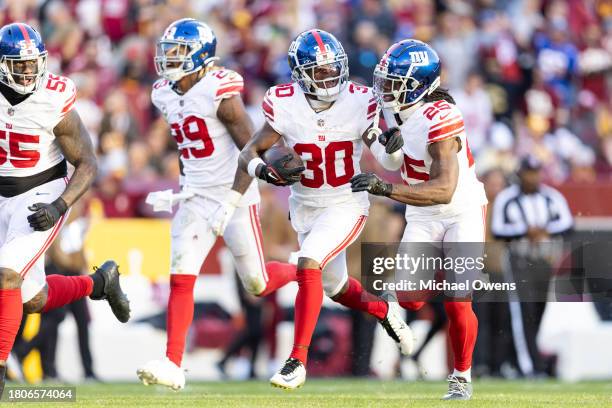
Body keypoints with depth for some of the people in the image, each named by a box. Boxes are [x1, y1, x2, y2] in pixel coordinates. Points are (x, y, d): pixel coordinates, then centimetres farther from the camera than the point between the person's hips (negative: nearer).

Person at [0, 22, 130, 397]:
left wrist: (60, 206, -23)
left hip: (42, 199, -5)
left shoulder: (55, 104, -18)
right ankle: (99, 282, 39)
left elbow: (87, 165, -10)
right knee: (33, 299, 11)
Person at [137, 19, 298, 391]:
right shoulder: (166, 95, 5)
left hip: (235, 196, -6)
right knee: (181, 277, -9)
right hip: (197, 198, 6)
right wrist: (184, 186, 16)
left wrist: (230, 203, -22)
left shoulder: (220, 92, -18)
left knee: (258, 284, 2)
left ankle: (304, 272, 34)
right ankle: (173, 365, -12)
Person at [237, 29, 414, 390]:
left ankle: (298, 361, -23)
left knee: (309, 265, -26)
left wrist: (390, 149, -32)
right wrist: (266, 172, -29)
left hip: (347, 205, -4)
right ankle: (385, 313, 52)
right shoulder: (285, 106, -15)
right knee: (337, 288, 20)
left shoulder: (358, 103, -17)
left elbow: (384, 156, -9)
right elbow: (250, 153, -7)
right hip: (306, 208, 4)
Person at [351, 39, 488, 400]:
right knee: (410, 299, -9)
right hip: (423, 218, 6)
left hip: (462, 214, -6)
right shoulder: (395, 108, -7)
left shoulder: (440, 120, -30)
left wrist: (385, 188, -46)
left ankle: (462, 377, 12)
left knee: (457, 305, -10)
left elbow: (444, 190, -38)